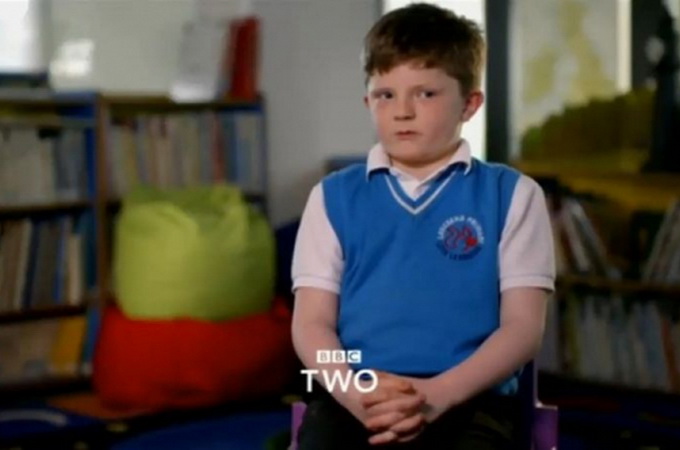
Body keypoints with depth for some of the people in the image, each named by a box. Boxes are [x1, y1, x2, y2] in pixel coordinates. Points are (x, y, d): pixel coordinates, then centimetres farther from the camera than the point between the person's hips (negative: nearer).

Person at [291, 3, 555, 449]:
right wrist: (354, 391, -13)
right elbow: (312, 322, 9)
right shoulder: (334, 197, 16)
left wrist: (438, 393, -14)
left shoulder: (511, 194, 11)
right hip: (353, 400, 1)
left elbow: (523, 326, 3)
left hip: (469, 399, -1)